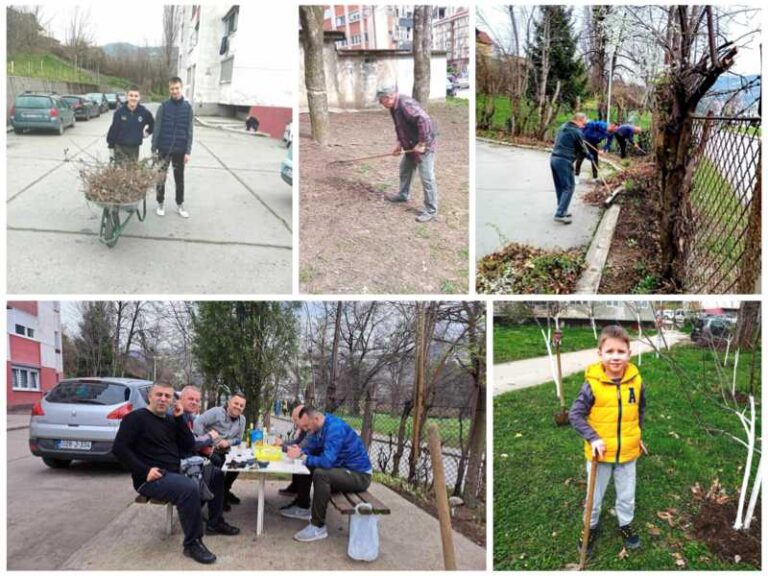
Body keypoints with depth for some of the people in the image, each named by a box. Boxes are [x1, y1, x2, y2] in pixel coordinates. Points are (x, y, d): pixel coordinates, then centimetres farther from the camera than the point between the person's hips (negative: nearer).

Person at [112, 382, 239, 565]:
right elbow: (119, 449, -17)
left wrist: (179, 418, -2)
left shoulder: (170, 420, 16)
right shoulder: (136, 418, -7)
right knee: (190, 488, -34)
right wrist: (145, 471, -23)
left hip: (175, 474, 9)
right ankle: (192, 543, -23)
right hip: (152, 479, -9)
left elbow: (189, 446, 8)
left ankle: (215, 523, 24)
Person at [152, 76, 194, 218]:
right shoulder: (164, 106, -4)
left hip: (180, 150, 1)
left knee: (179, 178, 9)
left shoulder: (187, 107, -1)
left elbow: (189, 131, 0)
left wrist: (188, 151, -5)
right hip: (164, 148, -1)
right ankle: (160, 203, 21)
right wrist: (154, 148, -6)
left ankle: (180, 205, 21)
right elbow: (157, 128, -2)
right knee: (161, 177, 7)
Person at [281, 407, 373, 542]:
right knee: (304, 466, 13)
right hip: (342, 468, 10)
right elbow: (310, 448, 12)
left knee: (320, 474, -33)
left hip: (359, 475, -10)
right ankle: (302, 508, 25)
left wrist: (304, 458, -19)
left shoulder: (335, 428, -26)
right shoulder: (320, 428, 3)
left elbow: (327, 461, -34)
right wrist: (299, 452, -11)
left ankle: (318, 527, -23)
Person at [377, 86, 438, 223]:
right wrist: (399, 143, 4)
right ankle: (403, 195, 47)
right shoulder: (394, 107, 6)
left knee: (427, 178, -6)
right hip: (411, 146, 10)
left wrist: (421, 144, -29)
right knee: (404, 170, 25)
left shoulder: (406, 104, -27)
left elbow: (424, 120, -35)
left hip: (424, 146, -10)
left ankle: (431, 210, 1)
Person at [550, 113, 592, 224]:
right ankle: (560, 214, -10)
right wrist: (590, 155, 18)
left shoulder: (562, 128, 16)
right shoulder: (576, 132, -9)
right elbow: (582, 148, -2)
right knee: (568, 188, -4)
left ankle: (562, 211, 24)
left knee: (559, 187, 16)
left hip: (554, 158, 9)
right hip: (564, 161, -9)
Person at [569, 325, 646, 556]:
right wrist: (592, 438, -24)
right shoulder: (592, 384, -21)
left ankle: (625, 524, 45)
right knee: (595, 496, 17)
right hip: (600, 452, -2)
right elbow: (575, 415, -16)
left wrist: (637, 433, 11)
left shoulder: (635, 381, -10)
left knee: (627, 495, 21)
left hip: (628, 452, 3)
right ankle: (591, 526, 40)